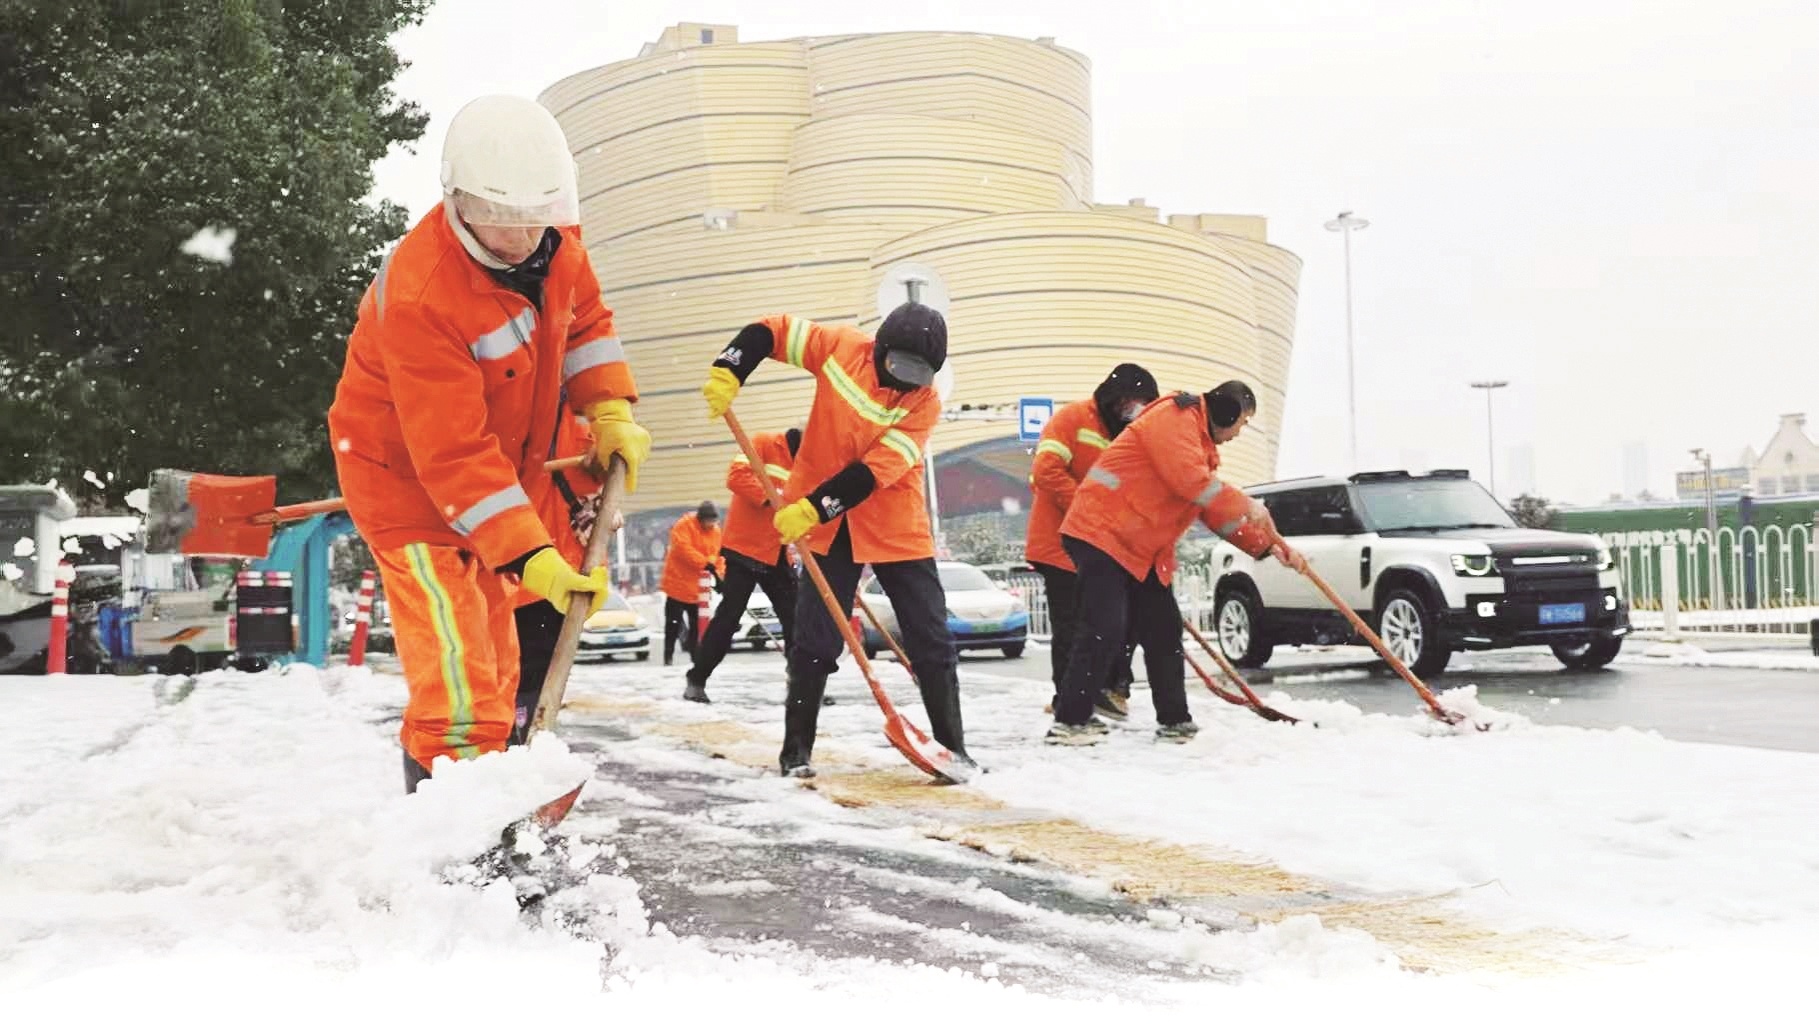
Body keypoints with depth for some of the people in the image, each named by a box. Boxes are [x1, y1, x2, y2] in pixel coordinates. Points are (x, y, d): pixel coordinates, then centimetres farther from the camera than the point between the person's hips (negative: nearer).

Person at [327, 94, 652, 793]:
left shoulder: (553, 238, -15)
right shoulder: (420, 295, -36)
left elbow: (584, 317, 6)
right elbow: (453, 454, -35)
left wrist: (610, 410, -8)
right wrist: (531, 557, -39)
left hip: (497, 460, 8)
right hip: (404, 465, -7)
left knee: (493, 629, 16)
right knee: (451, 623, -20)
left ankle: (484, 768, 31)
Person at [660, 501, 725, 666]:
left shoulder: (715, 531, 6)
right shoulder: (684, 525, -15)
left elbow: (718, 554, 8)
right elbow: (684, 549, -27)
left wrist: (719, 574, -9)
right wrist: (706, 564, -33)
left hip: (699, 586, 6)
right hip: (679, 581, -6)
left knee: (698, 623, 9)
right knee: (674, 622, 1)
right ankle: (668, 655, 8)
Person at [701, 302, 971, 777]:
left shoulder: (925, 403, -13)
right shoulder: (841, 347, -9)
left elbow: (874, 471, -22)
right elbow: (771, 331, 1)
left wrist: (812, 508, -28)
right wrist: (727, 372, -15)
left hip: (897, 529, 0)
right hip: (830, 527, 0)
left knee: (931, 639, 1)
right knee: (816, 641, -1)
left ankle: (951, 745, 14)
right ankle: (796, 749, 11)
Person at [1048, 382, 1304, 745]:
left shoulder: (1202, 446, 21)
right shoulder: (1174, 417, -11)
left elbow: (1216, 511, 20)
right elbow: (1188, 480, -24)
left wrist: (1269, 544, 12)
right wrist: (1246, 506, -15)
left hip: (1142, 550, 10)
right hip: (1101, 534, -10)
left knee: (1164, 630, 9)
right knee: (1105, 629, -16)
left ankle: (1174, 721, 17)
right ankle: (1069, 721, -11)